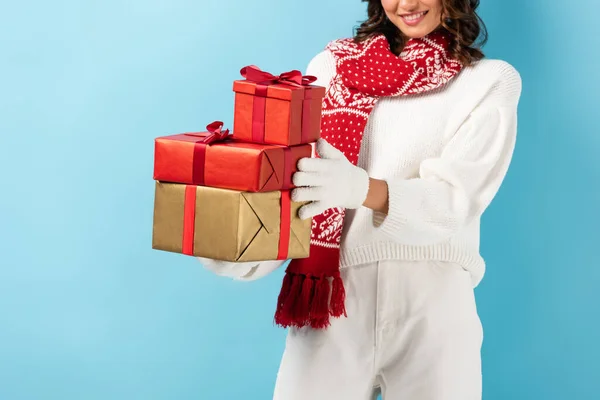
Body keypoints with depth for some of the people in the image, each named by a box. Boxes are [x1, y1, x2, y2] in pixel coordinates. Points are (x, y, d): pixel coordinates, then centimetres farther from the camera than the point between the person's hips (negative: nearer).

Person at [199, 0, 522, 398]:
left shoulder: (491, 81, 4)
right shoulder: (331, 66, 10)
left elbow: (454, 199, -11)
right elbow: (291, 175, 4)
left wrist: (363, 188, -29)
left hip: (434, 306, -1)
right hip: (333, 299, 1)